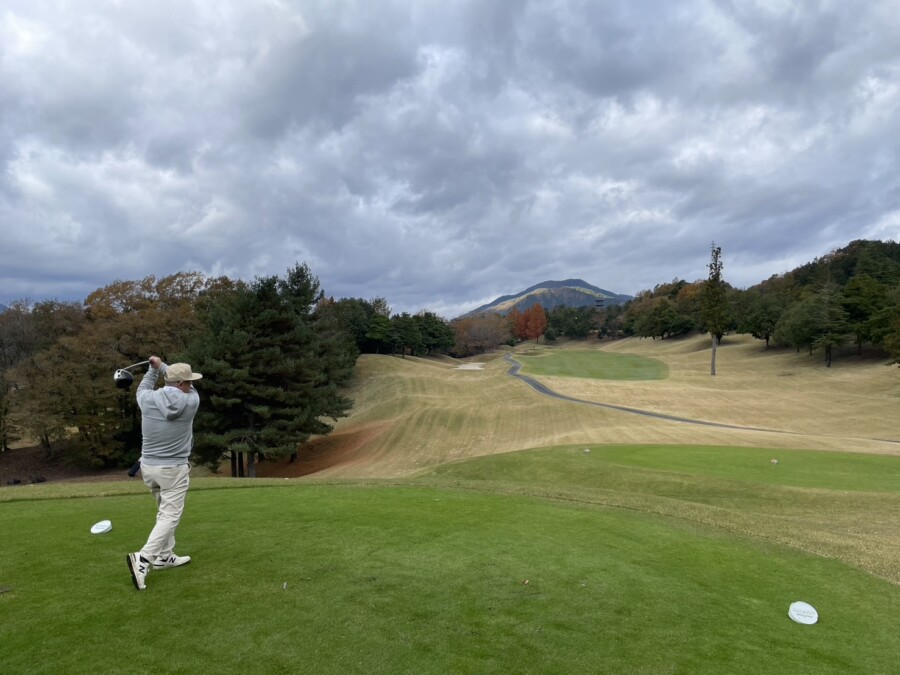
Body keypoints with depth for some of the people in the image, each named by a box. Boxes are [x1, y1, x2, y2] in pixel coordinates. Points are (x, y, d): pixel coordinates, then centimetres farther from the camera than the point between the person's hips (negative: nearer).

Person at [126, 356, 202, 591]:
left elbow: (143, 389, 19)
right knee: (170, 516, -4)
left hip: (149, 466, 6)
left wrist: (154, 369, 20)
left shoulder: (148, 400, -6)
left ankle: (165, 556, 26)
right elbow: (187, 390, 10)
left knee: (165, 511, 20)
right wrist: (162, 366, 12)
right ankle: (143, 558, -19)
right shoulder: (191, 401, -13)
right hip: (174, 469, -6)